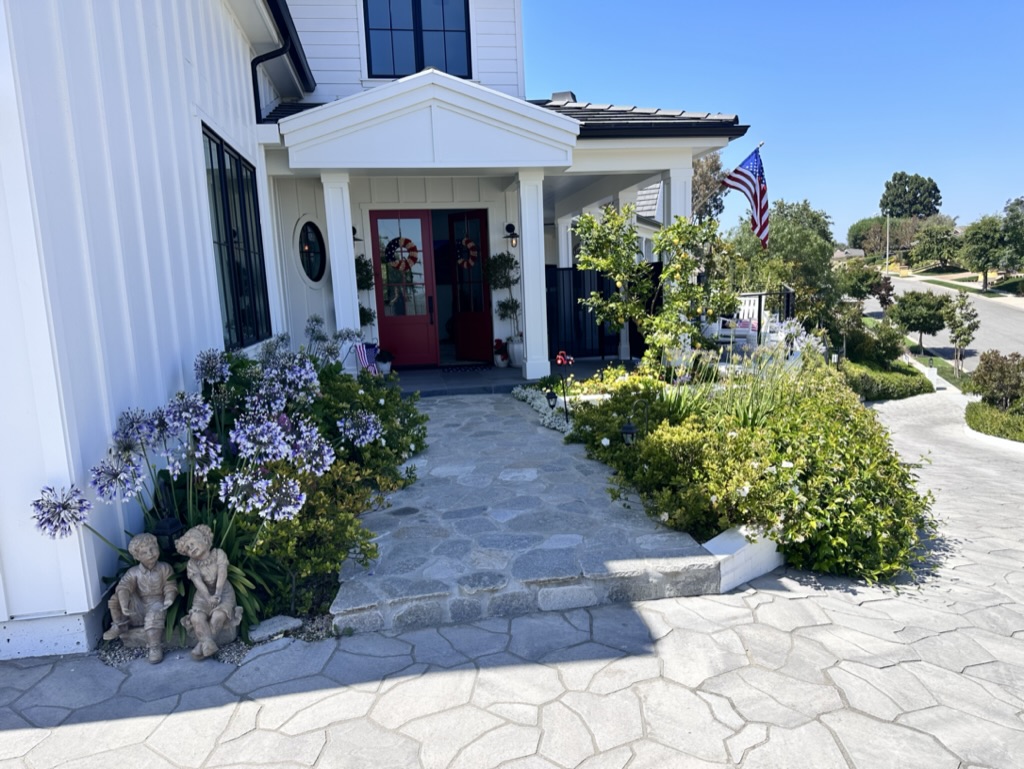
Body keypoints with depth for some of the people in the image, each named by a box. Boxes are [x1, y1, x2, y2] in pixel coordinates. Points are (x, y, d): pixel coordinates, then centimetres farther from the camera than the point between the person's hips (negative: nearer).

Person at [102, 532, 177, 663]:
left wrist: (169, 599, -25)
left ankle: (155, 648, -29)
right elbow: (123, 587, -16)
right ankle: (120, 625, 8)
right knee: (116, 598, -13)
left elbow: (170, 587, -5)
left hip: (157, 602, -3)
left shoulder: (165, 568, -3)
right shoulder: (134, 572, -2)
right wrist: (124, 605, -33)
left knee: (153, 615, -35)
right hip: (139, 604, 3)